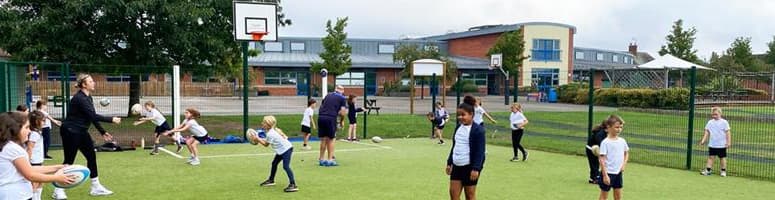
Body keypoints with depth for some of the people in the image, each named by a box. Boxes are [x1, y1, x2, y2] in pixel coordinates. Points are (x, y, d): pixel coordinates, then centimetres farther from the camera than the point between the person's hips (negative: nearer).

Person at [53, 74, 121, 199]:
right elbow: (93, 116, -27)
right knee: (69, 161, -3)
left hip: (81, 131, 9)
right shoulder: (79, 98, -21)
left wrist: (103, 132, 10)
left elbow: (93, 117, 12)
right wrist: (111, 120, -23)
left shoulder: (88, 98, 7)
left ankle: (96, 187, 13)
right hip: (70, 131, -9)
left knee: (91, 156, 7)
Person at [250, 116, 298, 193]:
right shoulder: (273, 130, 7)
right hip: (282, 150, 11)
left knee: (286, 166, -20)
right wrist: (259, 139, 11)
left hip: (286, 149, -11)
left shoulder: (270, 134, -21)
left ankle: (293, 185, -25)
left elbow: (266, 144, -9)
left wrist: (257, 139, -4)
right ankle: (271, 180, 37)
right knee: (274, 163, 20)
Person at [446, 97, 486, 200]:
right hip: (457, 166, 7)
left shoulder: (478, 130, -14)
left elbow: (480, 151, -16)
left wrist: (476, 168, -21)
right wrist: (449, 163, 16)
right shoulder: (458, 127, 10)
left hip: (469, 167, -7)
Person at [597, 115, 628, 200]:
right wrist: (605, 175, -19)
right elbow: (602, 159, -16)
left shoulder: (622, 141, 3)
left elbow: (626, 153, 19)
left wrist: (624, 164, 2)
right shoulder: (605, 142, -14)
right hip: (608, 173, -6)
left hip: (618, 173, 6)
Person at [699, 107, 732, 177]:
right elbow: (707, 132, 9)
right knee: (710, 157, 3)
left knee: (722, 157, 6)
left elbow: (728, 133, -5)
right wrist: (703, 140, -1)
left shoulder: (724, 122, -4)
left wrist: (728, 142, -11)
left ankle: (723, 171, 16)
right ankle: (708, 170, 5)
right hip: (712, 144, 3)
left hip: (721, 145, -3)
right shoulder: (710, 122, 6)